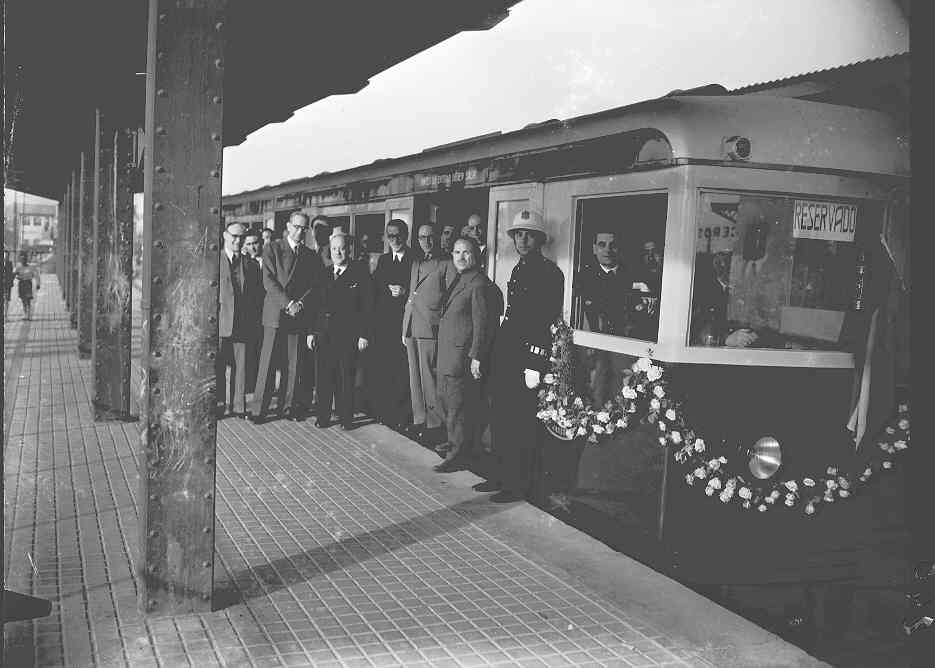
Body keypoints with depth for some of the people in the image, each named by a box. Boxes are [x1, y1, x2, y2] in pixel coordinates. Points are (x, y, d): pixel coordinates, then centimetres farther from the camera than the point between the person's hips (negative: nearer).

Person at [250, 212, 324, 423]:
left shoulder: (311, 256, 14)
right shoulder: (272, 249, 4)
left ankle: (288, 406, 14)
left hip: (299, 316, 3)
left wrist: (300, 303, -10)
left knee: (293, 364, 4)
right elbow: (269, 281, -5)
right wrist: (287, 303, -14)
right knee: (268, 362, -2)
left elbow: (315, 285, 7)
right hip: (275, 313, -3)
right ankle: (259, 409, 4)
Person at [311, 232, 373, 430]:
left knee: (346, 377, 2)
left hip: (348, 334, -3)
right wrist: (311, 331, 6)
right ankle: (323, 417, 13)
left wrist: (364, 335, -9)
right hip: (324, 333, 3)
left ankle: (346, 417, 13)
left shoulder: (360, 273, -1)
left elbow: (367, 306, -4)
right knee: (324, 376, 4)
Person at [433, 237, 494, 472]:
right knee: (444, 400, 16)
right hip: (445, 352, 9)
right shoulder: (451, 277, 11)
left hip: (462, 354, -9)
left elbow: (481, 323, -17)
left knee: (458, 406, -3)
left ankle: (458, 455, 6)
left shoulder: (478, 284, -15)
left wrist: (476, 357, -19)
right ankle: (453, 442, 31)